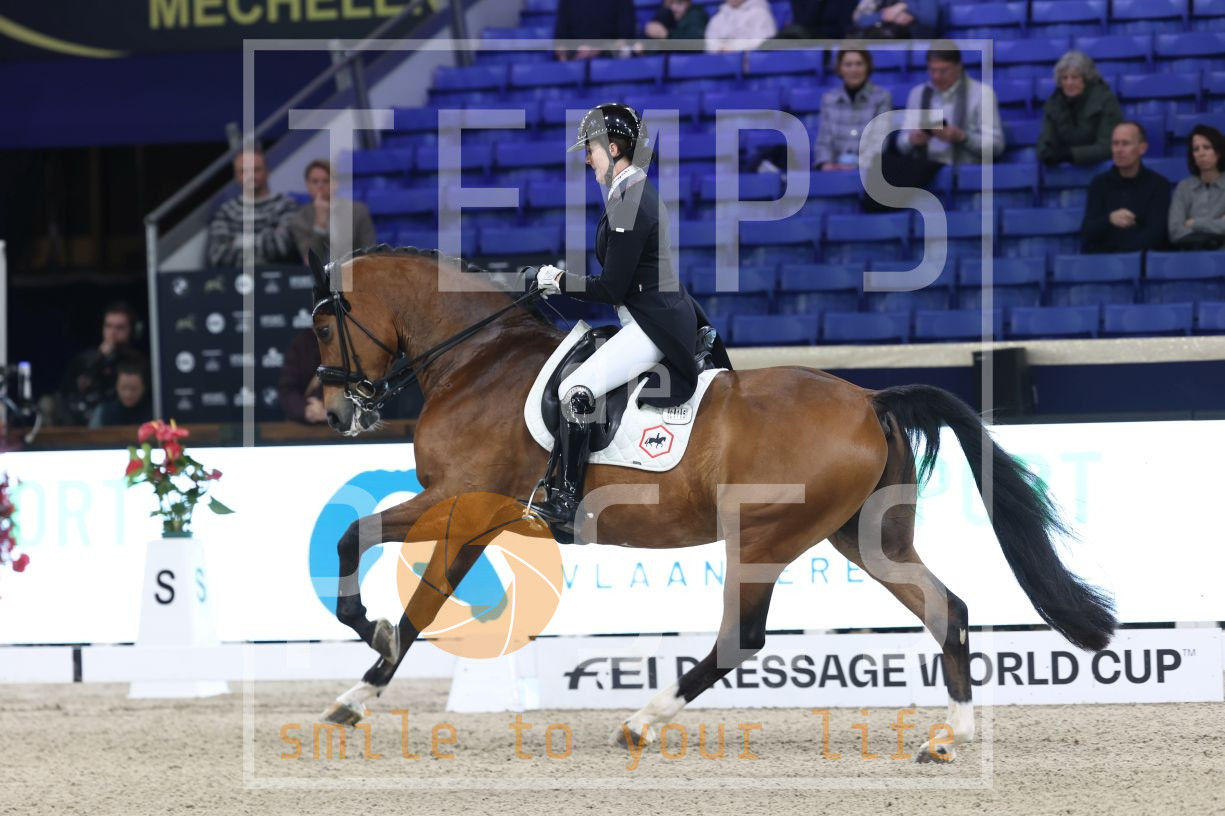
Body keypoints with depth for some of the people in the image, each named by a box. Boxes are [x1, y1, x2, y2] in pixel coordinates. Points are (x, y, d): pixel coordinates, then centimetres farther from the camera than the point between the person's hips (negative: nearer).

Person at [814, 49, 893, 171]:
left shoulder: (882, 97, 3)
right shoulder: (829, 99, 11)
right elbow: (823, 141, 7)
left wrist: (858, 166, -19)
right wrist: (826, 164, -13)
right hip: (836, 169, 2)